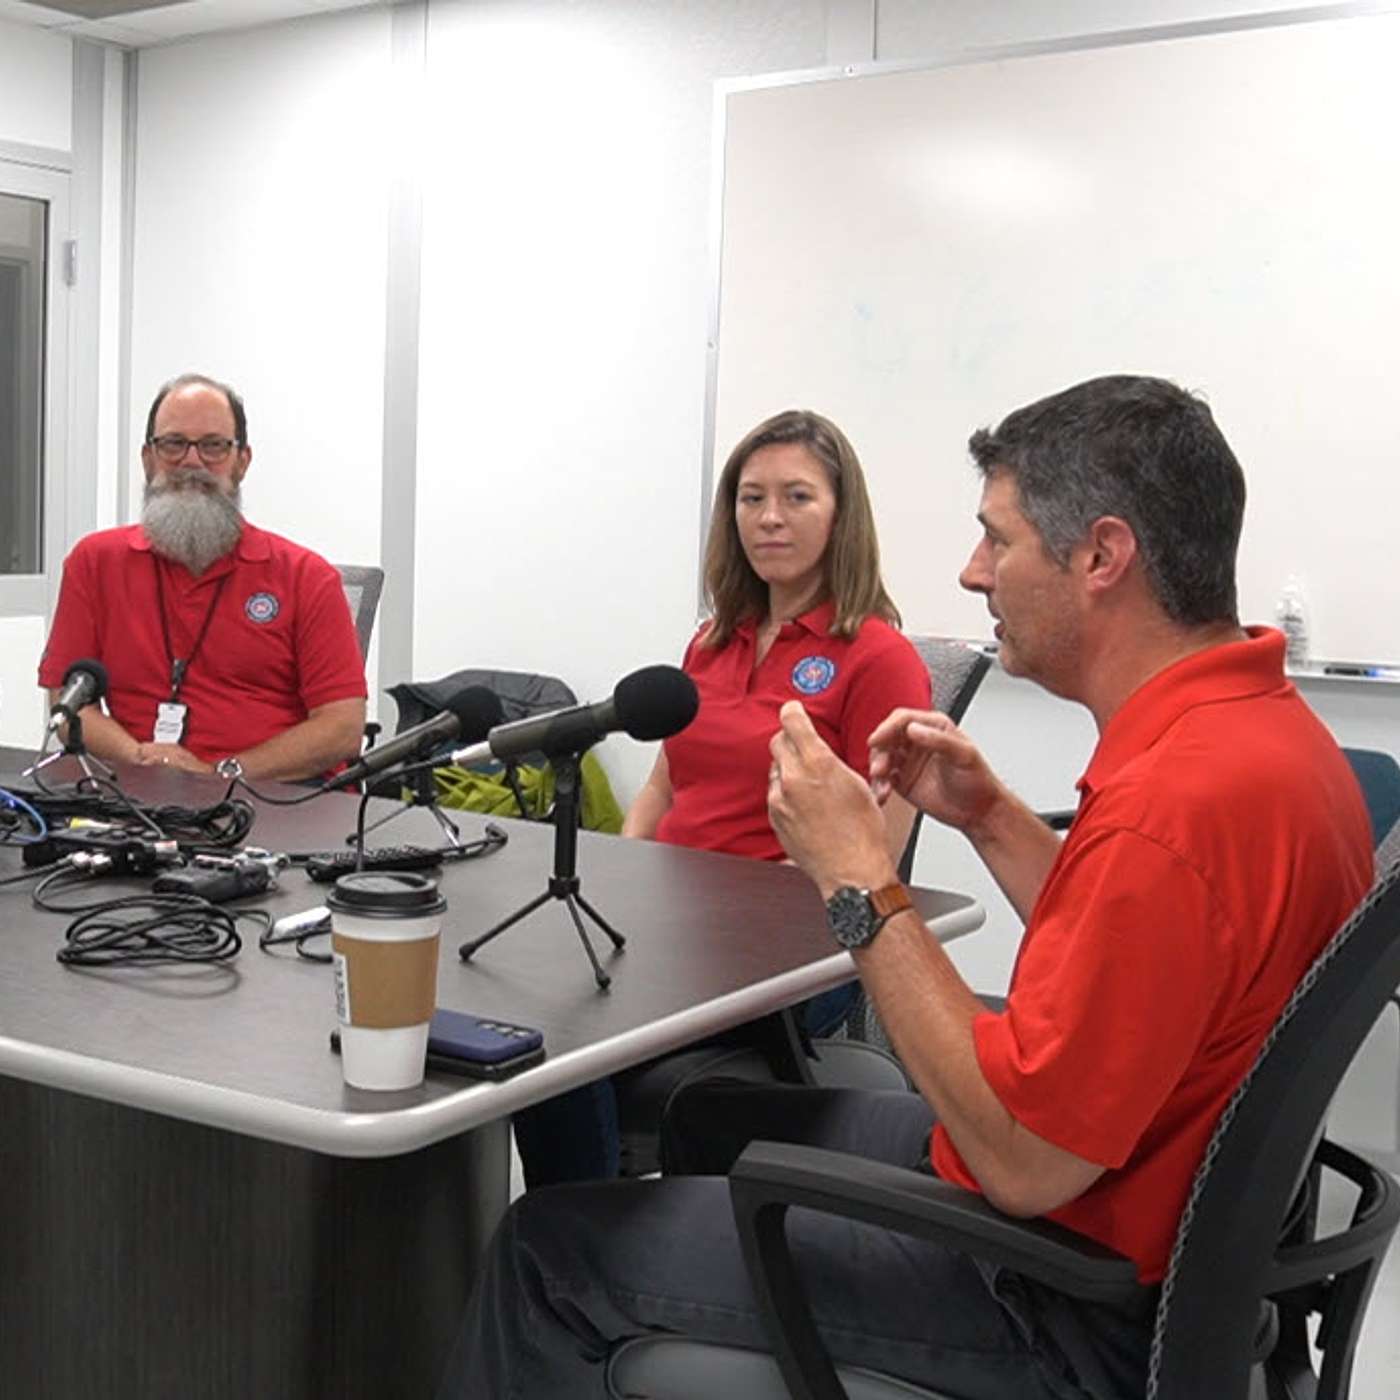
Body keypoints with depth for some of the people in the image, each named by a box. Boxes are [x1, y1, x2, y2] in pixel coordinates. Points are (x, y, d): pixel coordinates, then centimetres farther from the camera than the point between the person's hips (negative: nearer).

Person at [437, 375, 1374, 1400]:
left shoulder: (1178, 800, -31)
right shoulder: (1263, 720, 1)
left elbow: (1024, 1160, -27)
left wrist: (860, 881, -22)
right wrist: (990, 817, 2)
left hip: (1068, 1313, -10)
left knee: (552, 1244, -2)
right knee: (711, 1118, 26)